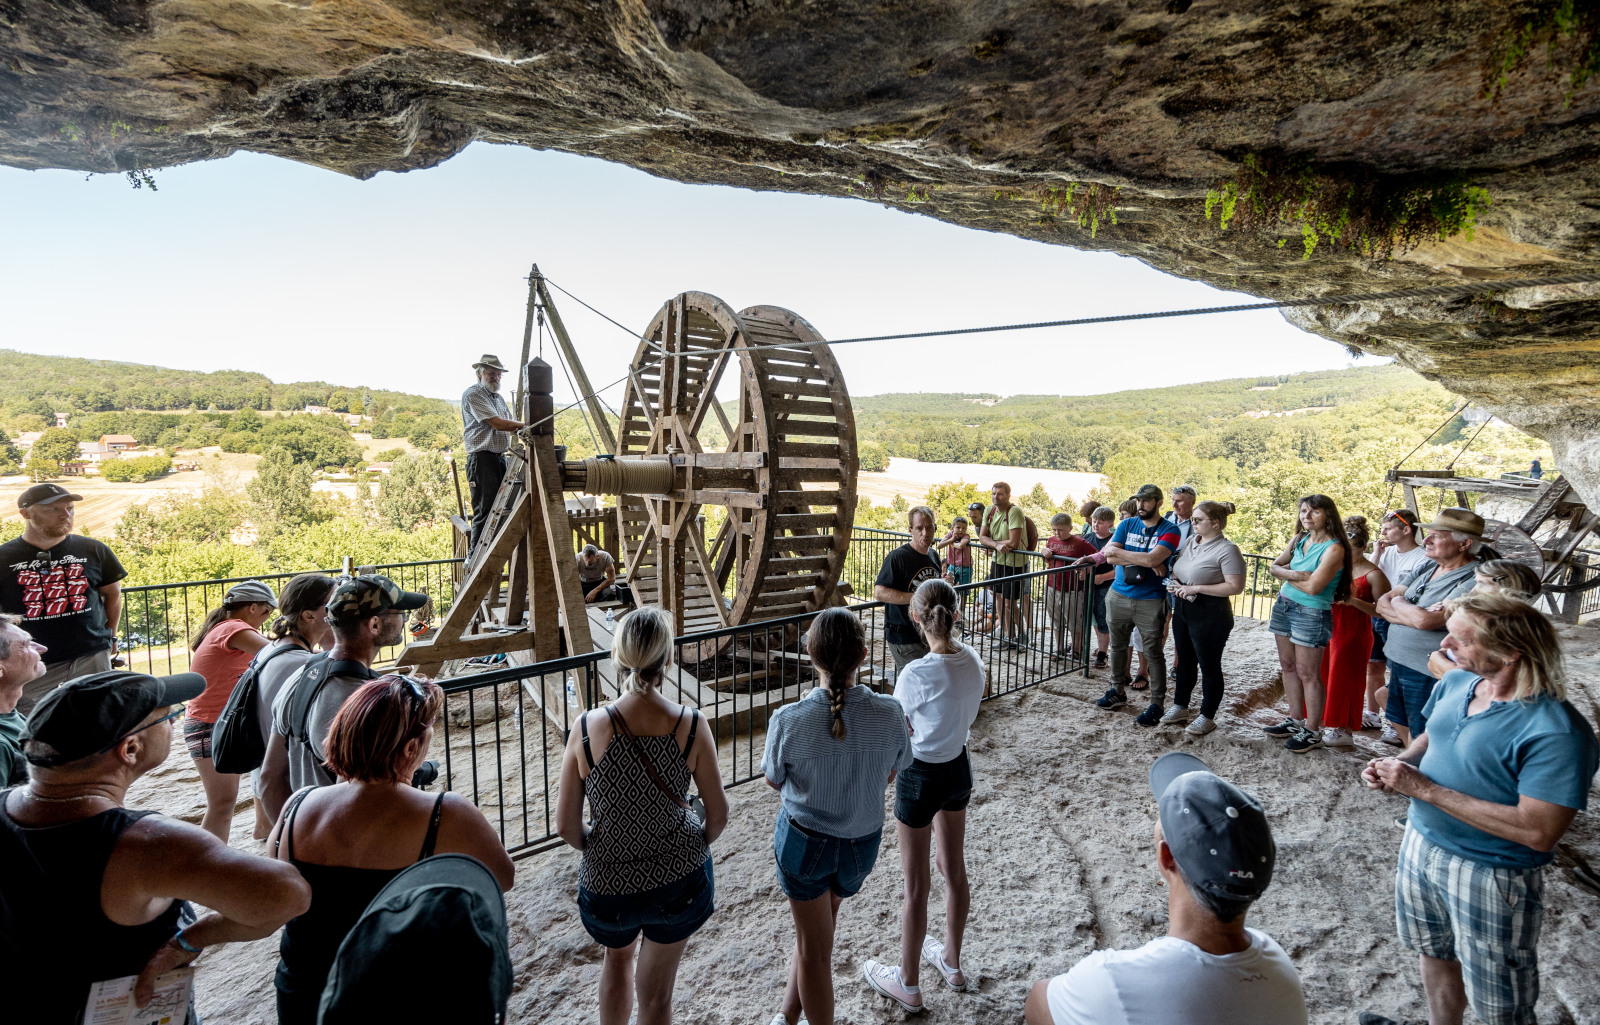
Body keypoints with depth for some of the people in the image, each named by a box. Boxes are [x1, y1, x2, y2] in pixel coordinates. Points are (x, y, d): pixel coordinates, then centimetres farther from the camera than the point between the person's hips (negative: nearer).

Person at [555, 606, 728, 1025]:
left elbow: (566, 825, -12)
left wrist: (597, 849, 9)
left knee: (619, 957, 35)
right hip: (681, 881, 0)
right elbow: (718, 816, -9)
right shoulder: (691, 726, -20)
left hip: (607, 885, 1)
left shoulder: (588, 729, -21)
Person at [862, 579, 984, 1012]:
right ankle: (951, 962, 46)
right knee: (954, 870, 24)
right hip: (958, 768, 7)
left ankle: (909, 985, 32)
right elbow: (968, 719, 5)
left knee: (916, 885, 12)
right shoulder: (972, 660, -9)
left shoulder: (916, 674, -29)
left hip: (921, 777, -6)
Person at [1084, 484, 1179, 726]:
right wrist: (1144, 561, -17)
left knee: (1153, 653, 3)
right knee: (1118, 646, 16)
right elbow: (1109, 556, -8)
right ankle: (1118, 691, 31)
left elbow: (1153, 559, -24)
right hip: (1119, 596, 5)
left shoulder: (1169, 530, -8)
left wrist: (1119, 553, -13)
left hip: (1151, 602, -4)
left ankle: (1157, 703, 14)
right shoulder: (1127, 524, 4)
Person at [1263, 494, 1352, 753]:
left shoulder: (1334, 548, -16)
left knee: (1307, 673, 0)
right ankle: (1295, 720, 27)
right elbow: (1274, 566, 6)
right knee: (1288, 665, 14)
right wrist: (1293, 574, -14)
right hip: (1284, 606, 7)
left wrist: (1287, 575, -5)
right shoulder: (1299, 539, 6)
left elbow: (1313, 587, -21)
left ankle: (1313, 732, 12)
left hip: (1311, 613, -7)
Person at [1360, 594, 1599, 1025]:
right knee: (1436, 953, 29)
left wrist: (1423, 788, -29)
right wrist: (1398, 763, -7)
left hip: (1490, 877, -7)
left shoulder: (1558, 732, -28)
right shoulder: (1455, 682, -5)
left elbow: (1538, 832, -30)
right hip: (1421, 844, 7)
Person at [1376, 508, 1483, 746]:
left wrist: (1397, 603, -9)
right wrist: (1413, 613, -16)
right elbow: (1382, 603, 4)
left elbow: (1425, 621, -29)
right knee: (1401, 725, 23)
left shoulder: (1473, 581, -20)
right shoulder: (1427, 566, 5)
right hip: (1399, 663, 8)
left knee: (1420, 741, 6)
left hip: (1427, 673, -8)